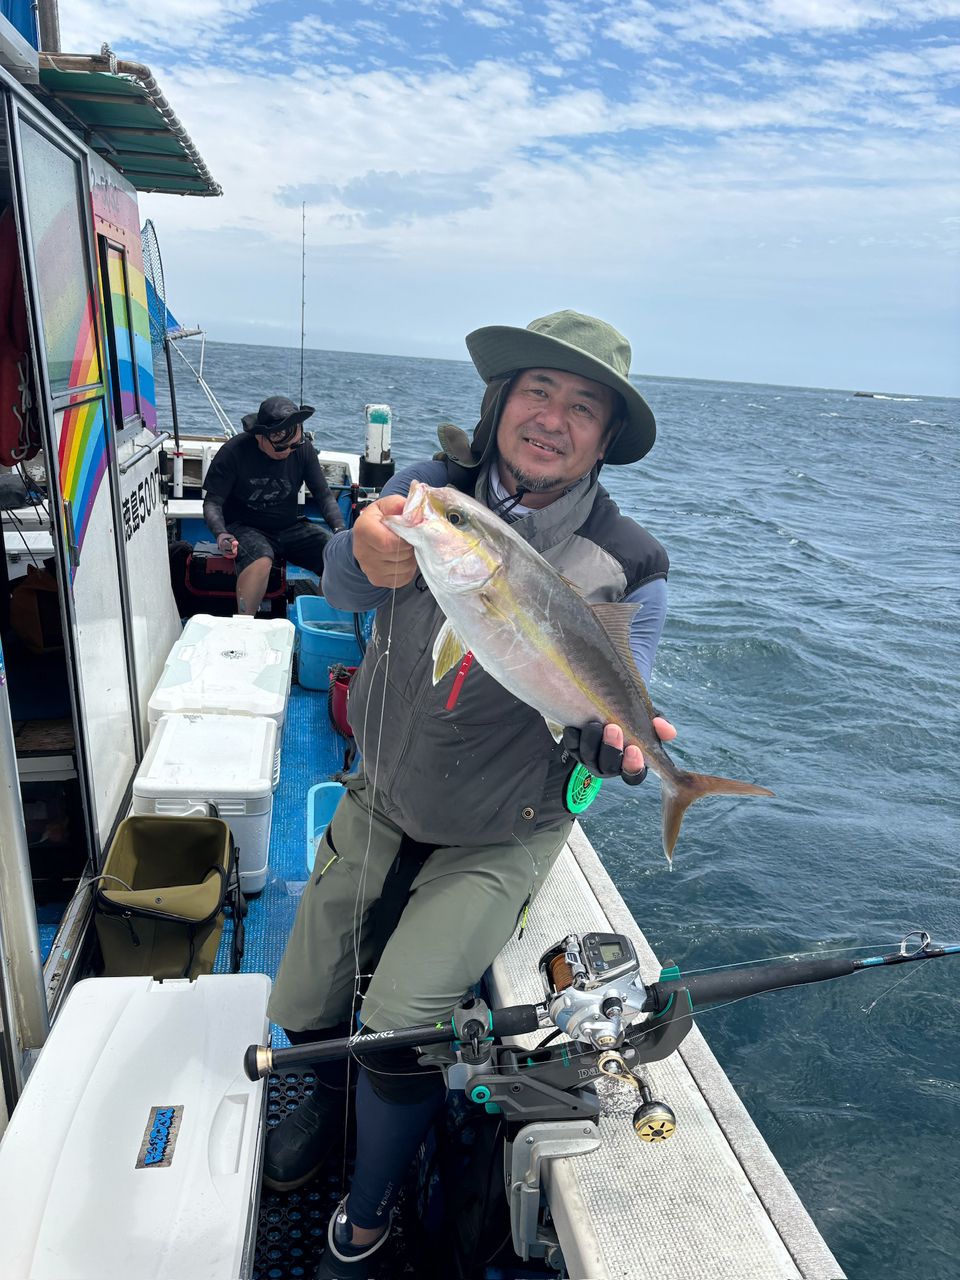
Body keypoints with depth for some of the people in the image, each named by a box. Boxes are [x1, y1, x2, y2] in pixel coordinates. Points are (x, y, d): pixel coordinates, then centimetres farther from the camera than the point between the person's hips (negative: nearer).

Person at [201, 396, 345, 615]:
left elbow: (324, 495, 3)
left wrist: (339, 529, -15)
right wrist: (221, 534, -29)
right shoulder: (234, 452, -13)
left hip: (289, 527, 4)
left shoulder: (303, 449, -3)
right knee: (261, 560, -38)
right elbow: (213, 502, -9)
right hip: (245, 528, -4)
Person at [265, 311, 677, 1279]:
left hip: (499, 841, -3)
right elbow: (340, 591, -24)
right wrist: (366, 555, -48)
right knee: (303, 1011, 12)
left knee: (399, 1031, -12)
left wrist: (618, 744, -37)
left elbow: (606, 721, -13)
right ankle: (332, 1092, 51)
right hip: (379, 806, 3)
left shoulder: (627, 568, -16)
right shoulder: (433, 489, -10)